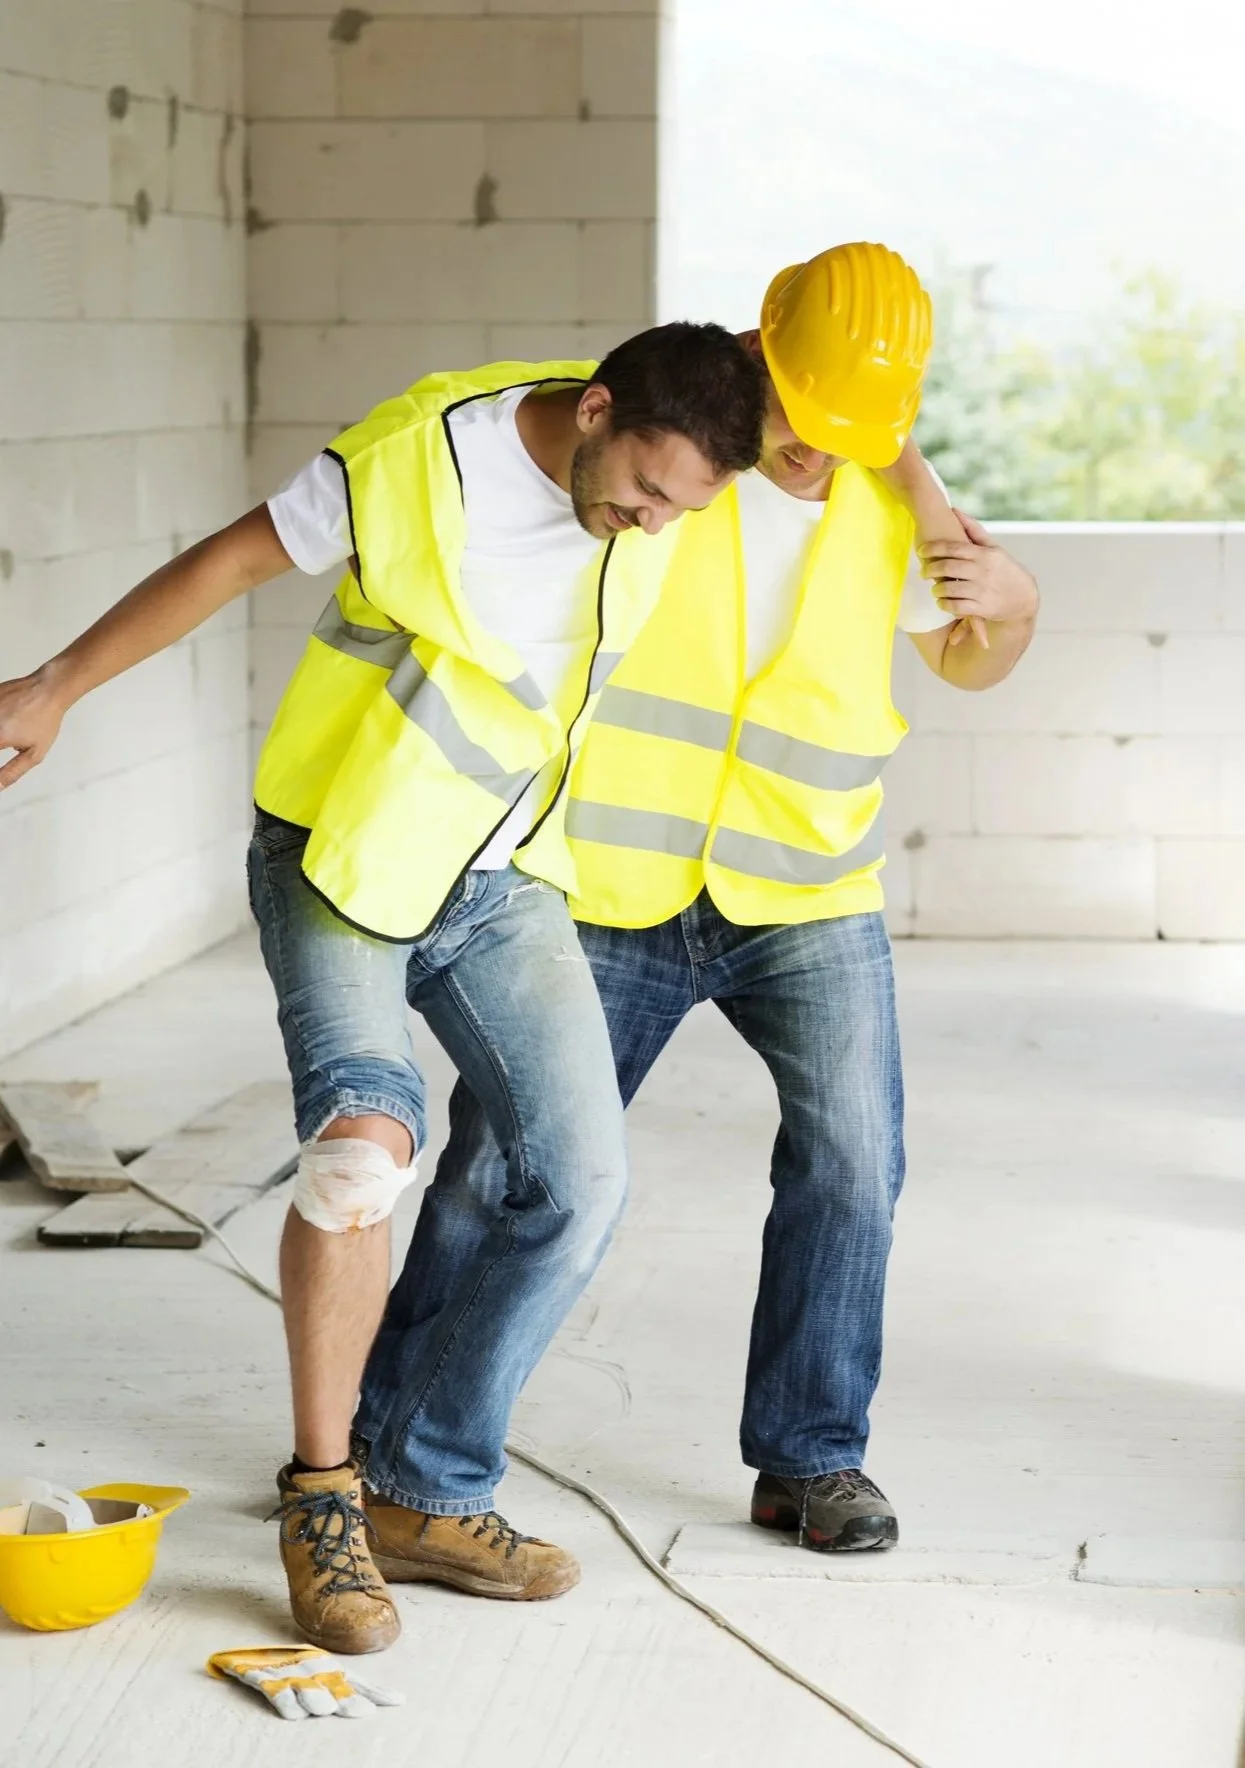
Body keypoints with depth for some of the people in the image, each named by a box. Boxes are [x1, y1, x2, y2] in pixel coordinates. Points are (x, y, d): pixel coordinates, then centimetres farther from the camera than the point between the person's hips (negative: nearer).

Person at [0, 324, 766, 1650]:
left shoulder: (675, 449, -9)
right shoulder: (420, 456, -22)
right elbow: (235, 557, -7)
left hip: (502, 880, 5)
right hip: (341, 856, -5)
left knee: (578, 1174, -7)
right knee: (364, 1138, -26)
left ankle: (440, 1501, 6)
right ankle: (320, 1500, -11)